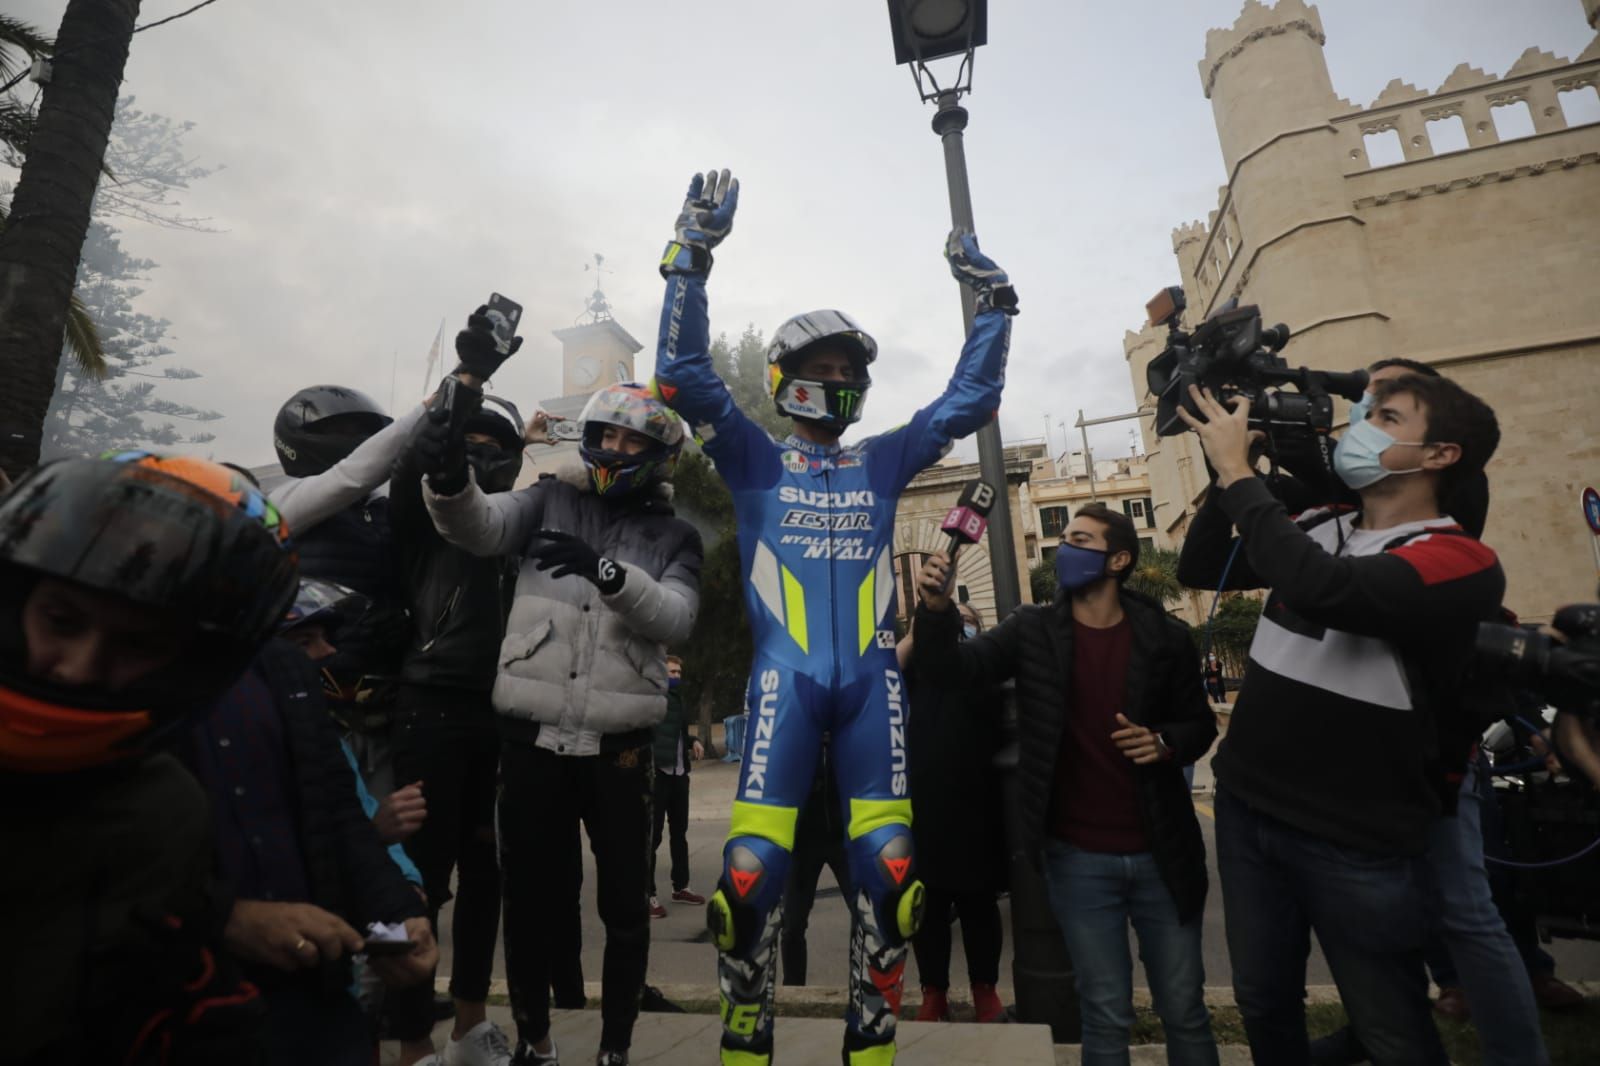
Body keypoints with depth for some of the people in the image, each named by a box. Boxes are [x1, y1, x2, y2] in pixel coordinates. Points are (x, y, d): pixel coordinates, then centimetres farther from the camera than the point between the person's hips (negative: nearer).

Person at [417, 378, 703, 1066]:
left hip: (618, 744, 0)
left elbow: (676, 618, -11)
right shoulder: (551, 501, 7)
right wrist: (450, 482, -32)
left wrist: (607, 571, -27)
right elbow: (482, 527, -10)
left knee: (625, 903, 10)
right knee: (528, 895, 15)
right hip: (532, 736, 1)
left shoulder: (673, 537, 5)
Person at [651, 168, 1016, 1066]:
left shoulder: (882, 464, 17)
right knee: (753, 871, -6)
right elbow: (685, 372, 0)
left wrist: (993, 302, 12)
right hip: (786, 678, -2)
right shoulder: (757, 460, 10)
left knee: (890, 870, 4)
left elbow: (970, 400, 17)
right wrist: (693, 254, -5)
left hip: (873, 680, 3)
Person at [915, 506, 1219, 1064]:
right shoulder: (1033, 631, -5)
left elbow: (1200, 723, 6)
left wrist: (1165, 743, -16)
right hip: (1078, 858, -1)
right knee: (1106, 1016, 14)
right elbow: (953, 668, -12)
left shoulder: (1166, 637, -4)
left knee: (1185, 1012, 17)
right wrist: (936, 609, -30)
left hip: (1161, 852, 1)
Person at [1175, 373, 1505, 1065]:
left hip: (1356, 842, -5)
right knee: (1263, 1006, 22)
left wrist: (1237, 468, -26)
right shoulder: (1317, 529, 2)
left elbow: (1319, 589, -35)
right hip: (1245, 810, 5)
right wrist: (1225, 472, -5)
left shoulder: (1462, 563, -17)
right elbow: (1199, 570, 6)